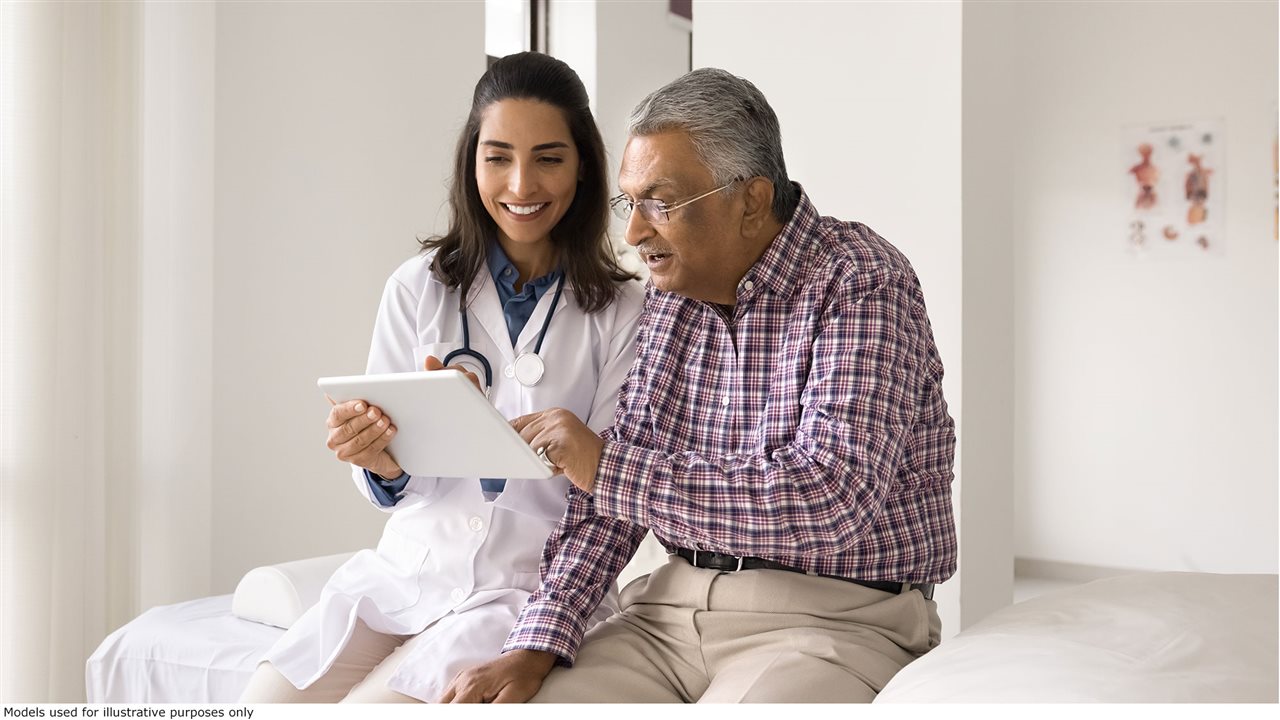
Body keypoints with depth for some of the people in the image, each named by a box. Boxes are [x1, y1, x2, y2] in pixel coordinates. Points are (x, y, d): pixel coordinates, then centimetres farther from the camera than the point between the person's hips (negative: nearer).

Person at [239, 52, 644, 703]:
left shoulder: (621, 312, -2)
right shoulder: (418, 288, 4)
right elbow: (390, 487, 5)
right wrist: (376, 457, -20)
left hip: (532, 590, -3)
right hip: (406, 569, 3)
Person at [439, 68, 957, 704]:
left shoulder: (862, 284, -11)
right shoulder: (667, 295, 9)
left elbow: (833, 497, -24)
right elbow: (608, 495, 8)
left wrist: (606, 466, -21)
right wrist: (535, 646, -6)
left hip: (833, 618, -5)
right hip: (674, 607, 5)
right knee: (505, 699, -12)